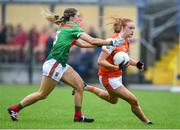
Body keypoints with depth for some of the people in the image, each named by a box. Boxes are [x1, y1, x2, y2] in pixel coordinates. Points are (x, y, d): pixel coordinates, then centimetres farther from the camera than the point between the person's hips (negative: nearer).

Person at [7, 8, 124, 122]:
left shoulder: (64, 28, 16)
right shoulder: (72, 27, -11)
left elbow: (82, 44, 17)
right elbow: (92, 41, -15)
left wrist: (100, 44, 12)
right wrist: (112, 42, -10)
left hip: (61, 65, 10)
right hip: (54, 64, -10)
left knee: (80, 85, 2)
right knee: (42, 94, -2)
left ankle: (78, 116, 4)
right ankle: (14, 108, 10)